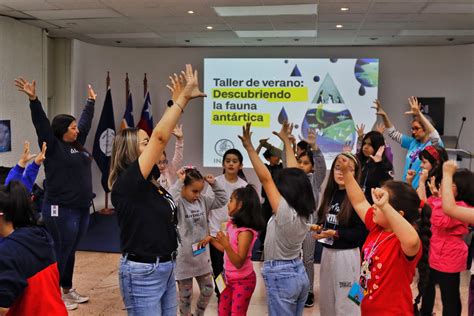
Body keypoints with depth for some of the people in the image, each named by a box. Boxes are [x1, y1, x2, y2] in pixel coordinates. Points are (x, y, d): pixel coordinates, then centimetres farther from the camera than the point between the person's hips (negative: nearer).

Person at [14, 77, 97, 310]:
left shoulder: (77, 144, 13)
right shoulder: (53, 146, -8)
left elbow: (86, 121, 26)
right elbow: (41, 123, -20)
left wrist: (90, 102, 38)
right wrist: (33, 99, -31)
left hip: (81, 208, 8)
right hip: (61, 210, -8)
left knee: (70, 252, 16)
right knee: (61, 253, 0)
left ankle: (68, 290, 28)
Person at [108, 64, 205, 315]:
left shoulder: (151, 179, 4)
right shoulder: (127, 183, -18)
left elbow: (161, 138, 9)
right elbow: (160, 136, -23)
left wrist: (180, 101, 4)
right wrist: (183, 98, -17)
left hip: (165, 268, 9)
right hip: (142, 272, -9)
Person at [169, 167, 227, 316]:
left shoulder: (203, 200, 0)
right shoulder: (178, 203, -18)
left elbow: (222, 200, 6)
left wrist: (214, 184, -5)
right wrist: (179, 182, -34)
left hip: (202, 255, 6)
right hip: (184, 258, -6)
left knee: (207, 290, 17)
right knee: (186, 295, 11)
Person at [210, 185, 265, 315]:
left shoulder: (246, 232, -25)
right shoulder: (231, 224, 1)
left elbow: (239, 263, -27)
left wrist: (226, 245, -38)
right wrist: (211, 240, 7)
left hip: (243, 281, -8)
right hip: (230, 279, 9)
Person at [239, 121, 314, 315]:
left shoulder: (284, 212, -21)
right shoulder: (304, 212, -1)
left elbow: (265, 178, -22)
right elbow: (293, 174, 4)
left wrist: (249, 147, -19)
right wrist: (286, 141, 11)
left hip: (280, 277, -8)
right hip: (299, 274, 8)